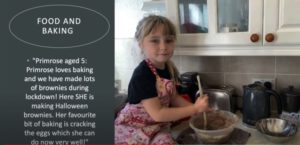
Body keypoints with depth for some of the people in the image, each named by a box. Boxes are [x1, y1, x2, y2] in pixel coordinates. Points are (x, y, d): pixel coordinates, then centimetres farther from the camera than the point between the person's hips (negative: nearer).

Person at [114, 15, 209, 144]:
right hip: (132, 130, -6)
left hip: (156, 128, 6)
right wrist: (195, 109, -23)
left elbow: (173, 98, 9)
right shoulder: (142, 75, -26)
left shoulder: (168, 68, -3)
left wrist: (197, 107, -6)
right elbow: (157, 114, -27)